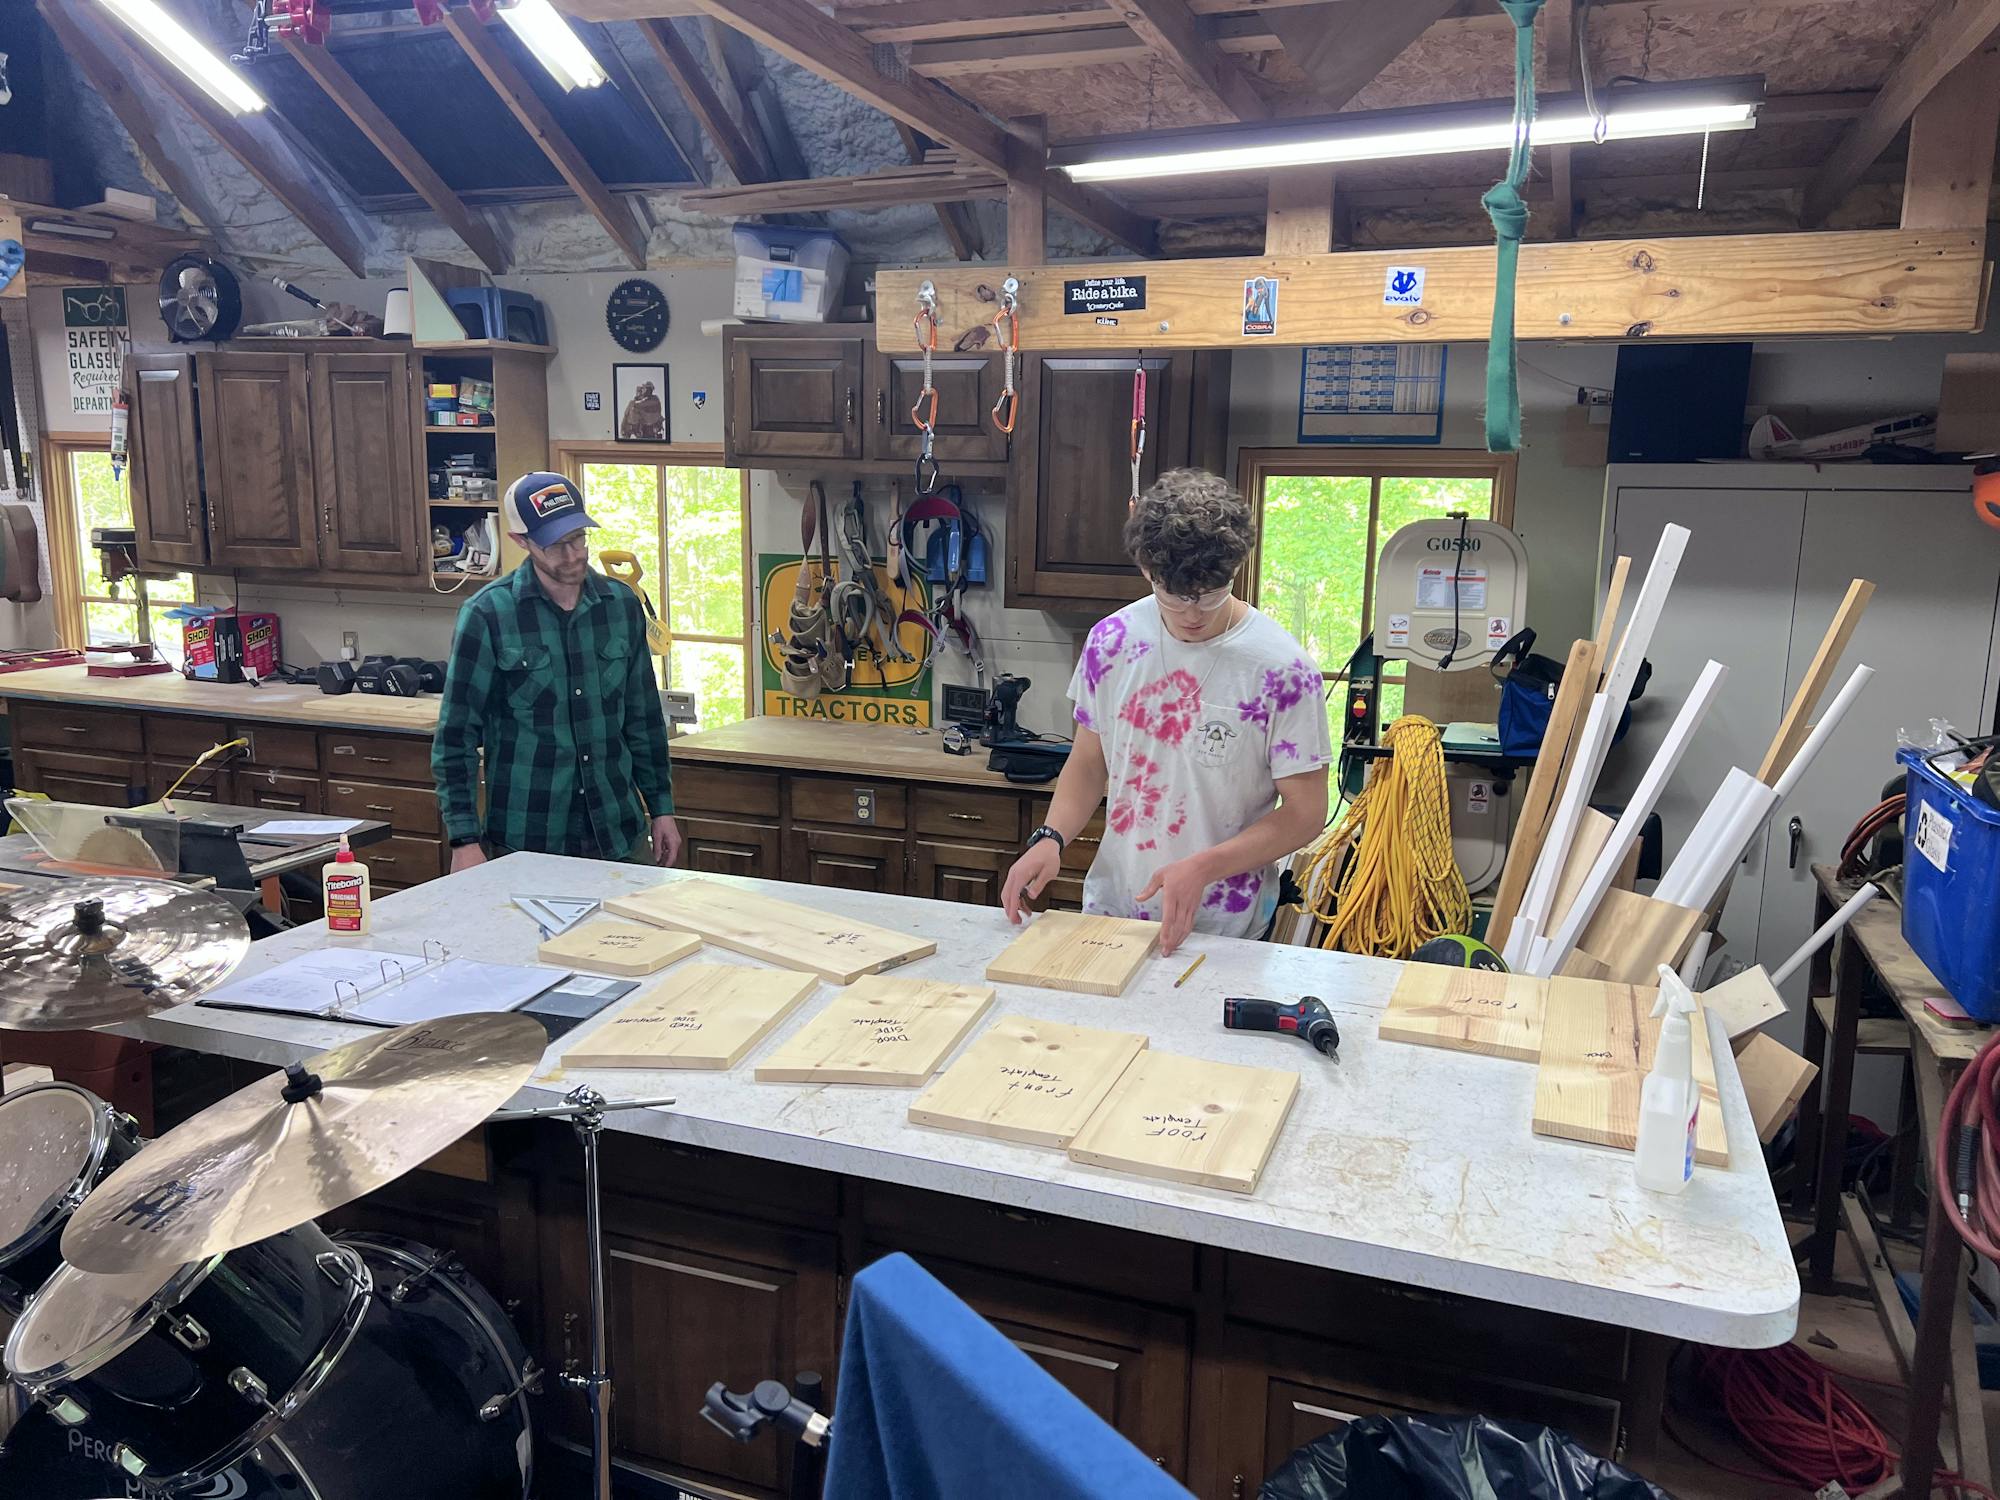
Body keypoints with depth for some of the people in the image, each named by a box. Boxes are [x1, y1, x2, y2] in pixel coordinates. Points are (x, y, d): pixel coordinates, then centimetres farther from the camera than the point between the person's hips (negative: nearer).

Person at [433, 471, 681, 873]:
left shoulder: (621, 604, 4)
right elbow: (457, 734, -6)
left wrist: (661, 808, 10)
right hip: (522, 845, -3)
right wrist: (464, 839, -10)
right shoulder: (487, 614, -8)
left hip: (620, 836, 4)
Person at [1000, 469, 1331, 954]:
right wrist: (1050, 838, -9)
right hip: (1110, 908, 4)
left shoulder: (1281, 668, -16)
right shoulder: (1110, 641, -2)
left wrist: (1202, 868, -23)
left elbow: (1305, 813, -11)